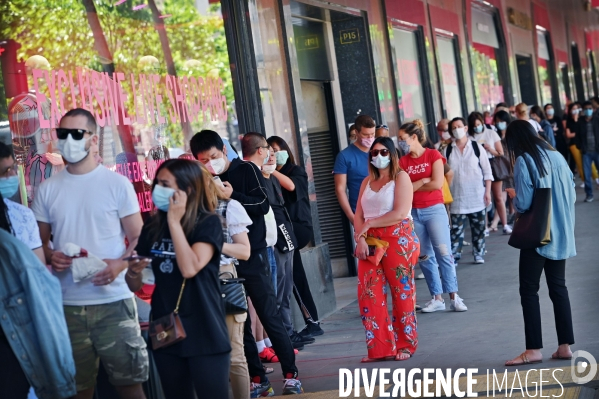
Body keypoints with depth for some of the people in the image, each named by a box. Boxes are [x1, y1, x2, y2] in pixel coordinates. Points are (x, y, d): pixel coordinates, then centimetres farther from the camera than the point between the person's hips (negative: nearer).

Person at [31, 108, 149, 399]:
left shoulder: (117, 184, -1)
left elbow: (139, 237, 0)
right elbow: (38, 241, 14)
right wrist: (49, 257, -9)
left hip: (113, 301, -3)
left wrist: (119, 264, -19)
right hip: (67, 305, 3)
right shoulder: (47, 189, 7)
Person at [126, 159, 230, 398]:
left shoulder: (208, 223, -8)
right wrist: (133, 271, -13)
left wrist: (174, 221, -17)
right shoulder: (152, 227, 6)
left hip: (204, 333, -5)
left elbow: (190, 268, -24)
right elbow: (134, 286, 10)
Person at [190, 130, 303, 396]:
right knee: (238, 321, 5)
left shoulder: (246, 170, -2)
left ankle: (290, 374, 4)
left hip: (253, 255, -4)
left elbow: (263, 204, -13)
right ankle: (257, 378, 12)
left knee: (269, 316, -3)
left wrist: (233, 196, -26)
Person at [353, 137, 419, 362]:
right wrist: (361, 238, -8)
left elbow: (400, 213, -13)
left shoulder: (400, 177, -1)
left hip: (398, 240, -5)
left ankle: (405, 345, 12)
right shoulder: (367, 182, 17)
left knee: (402, 293, 0)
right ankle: (380, 348, 3)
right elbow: (358, 214, 9)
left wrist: (369, 224, -9)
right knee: (369, 295, -3)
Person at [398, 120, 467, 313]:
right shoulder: (403, 161, 7)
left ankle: (454, 297, -3)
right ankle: (437, 298, 10)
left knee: (444, 253, -7)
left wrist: (413, 186, -3)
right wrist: (423, 181, -10)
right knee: (425, 257, 5)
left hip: (434, 210, -4)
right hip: (413, 213, 4)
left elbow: (437, 184, -12)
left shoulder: (433, 155, -3)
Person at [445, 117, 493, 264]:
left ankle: (479, 254, 18)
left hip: (477, 196, 0)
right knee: (456, 228, -3)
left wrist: (488, 191, -5)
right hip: (457, 197, 0)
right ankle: (453, 256, 0)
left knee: (478, 227, 6)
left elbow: (487, 170, 1)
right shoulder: (448, 150, 3)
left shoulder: (476, 147, 0)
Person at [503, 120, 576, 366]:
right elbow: (572, 195, 7)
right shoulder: (557, 157, 5)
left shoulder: (523, 162, -12)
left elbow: (523, 204, -15)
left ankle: (534, 349, -1)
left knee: (529, 290, 1)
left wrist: (513, 195, 5)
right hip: (561, 233, 6)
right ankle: (565, 346, 9)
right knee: (558, 287, 11)